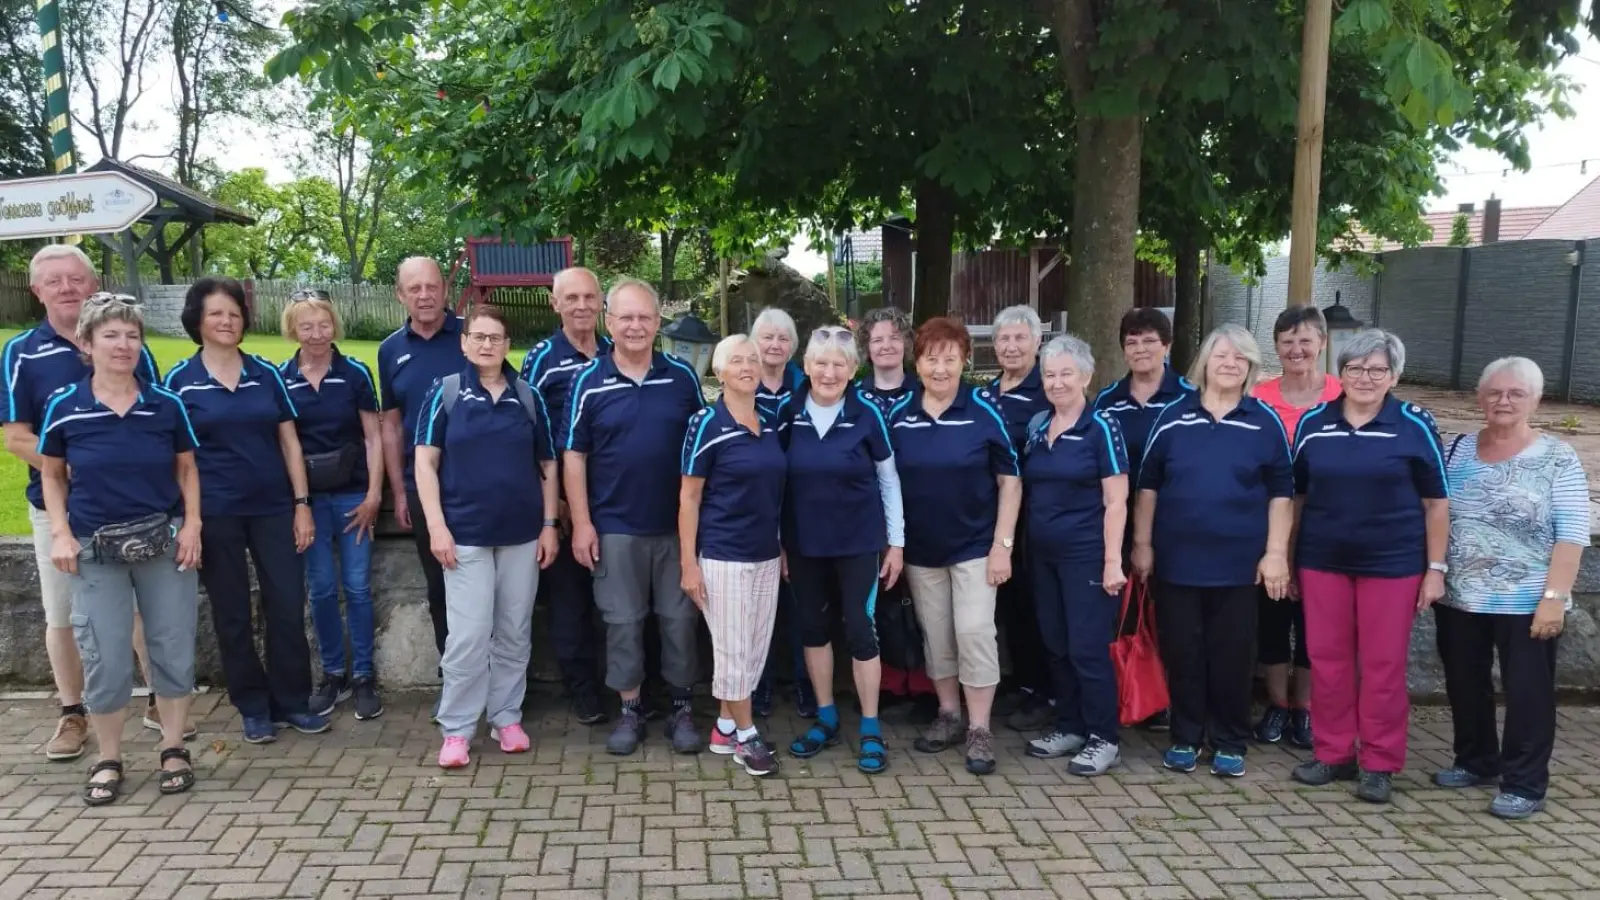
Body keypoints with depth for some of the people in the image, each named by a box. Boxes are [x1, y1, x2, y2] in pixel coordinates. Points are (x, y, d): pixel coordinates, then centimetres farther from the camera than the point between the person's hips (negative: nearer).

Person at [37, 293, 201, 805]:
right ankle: (108, 761, 21)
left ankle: (173, 750, 23)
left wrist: (192, 524, -3)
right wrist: (60, 533, -4)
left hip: (164, 543, 1)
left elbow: (187, 469, 7)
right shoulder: (64, 408, -4)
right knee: (104, 660, 3)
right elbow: (52, 475, 6)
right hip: (97, 550, -1)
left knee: (174, 649, 6)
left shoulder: (167, 406, -2)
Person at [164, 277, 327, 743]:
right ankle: (253, 708, 21)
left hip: (273, 508, 2)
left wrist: (302, 504, 1)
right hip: (215, 514, -2)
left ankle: (292, 702, 17)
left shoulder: (267, 373, 5)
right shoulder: (180, 381, -1)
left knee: (287, 607, 3)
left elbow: (289, 441, 6)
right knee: (232, 615, 8)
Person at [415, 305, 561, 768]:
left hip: (522, 534, 3)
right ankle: (456, 729, 10)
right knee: (468, 635, -3)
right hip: (466, 534, -2)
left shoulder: (528, 397, 5)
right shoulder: (445, 393, -1)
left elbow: (548, 466, 8)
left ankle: (507, 717, 23)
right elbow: (425, 462, -3)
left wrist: (550, 526, 3)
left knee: (514, 633, 10)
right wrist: (437, 526, -10)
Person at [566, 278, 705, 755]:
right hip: (615, 527, -1)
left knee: (680, 618, 8)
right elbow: (574, 456, -1)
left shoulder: (682, 376, 0)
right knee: (623, 621, 8)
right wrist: (581, 522, -6)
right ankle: (629, 710, 22)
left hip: (677, 524, 1)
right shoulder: (589, 381, -3)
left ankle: (682, 708, 22)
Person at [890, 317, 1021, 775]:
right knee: (936, 636, 12)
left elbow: (1010, 480, -6)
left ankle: (979, 729, 8)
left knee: (975, 632, -5)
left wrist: (1003, 544, -11)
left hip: (975, 545, -3)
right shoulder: (898, 415, -2)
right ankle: (948, 714, 28)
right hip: (920, 547, 3)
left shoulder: (985, 411, -9)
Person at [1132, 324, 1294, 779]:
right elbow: (1148, 484, 4)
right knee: (1182, 651, 9)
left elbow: (1281, 491, 1)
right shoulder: (1173, 417, 2)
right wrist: (1142, 543, 1)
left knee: (1232, 654, 8)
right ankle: (1185, 737, 23)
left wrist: (1276, 552, -4)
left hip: (1238, 561, -1)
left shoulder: (1265, 422, 0)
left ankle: (1230, 742, 22)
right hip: (1177, 558, 1)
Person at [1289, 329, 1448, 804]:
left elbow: (1436, 502, 0)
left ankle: (1379, 765, 17)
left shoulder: (1415, 426, -4)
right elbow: (1296, 495, 9)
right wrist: (1287, 560, 7)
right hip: (1322, 561, 3)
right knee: (1327, 660, 8)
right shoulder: (1313, 423, 3)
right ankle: (1333, 754, 22)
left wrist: (1435, 568, -3)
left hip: (1392, 564, -2)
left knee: (1383, 665, 5)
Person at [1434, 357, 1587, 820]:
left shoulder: (1557, 459, -7)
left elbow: (1572, 535, -11)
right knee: (1465, 687, 15)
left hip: (1526, 603, -4)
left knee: (1527, 692, 5)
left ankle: (1525, 784, 16)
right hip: (1458, 599, 5)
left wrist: (1554, 597, -17)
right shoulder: (1457, 450, 6)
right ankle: (1476, 761, 33)